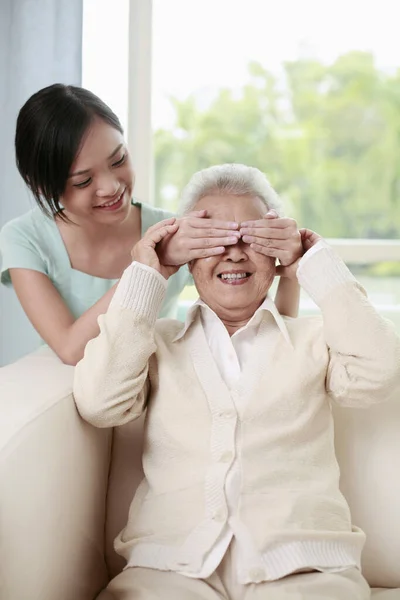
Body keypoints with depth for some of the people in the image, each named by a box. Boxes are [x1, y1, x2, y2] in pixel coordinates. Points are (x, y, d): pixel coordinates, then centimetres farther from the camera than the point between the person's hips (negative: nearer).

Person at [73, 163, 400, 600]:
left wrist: (316, 268, 6)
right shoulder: (156, 343, 18)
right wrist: (144, 281, 5)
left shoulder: (313, 339, 16)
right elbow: (98, 404, 1)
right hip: (170, 564, 1)